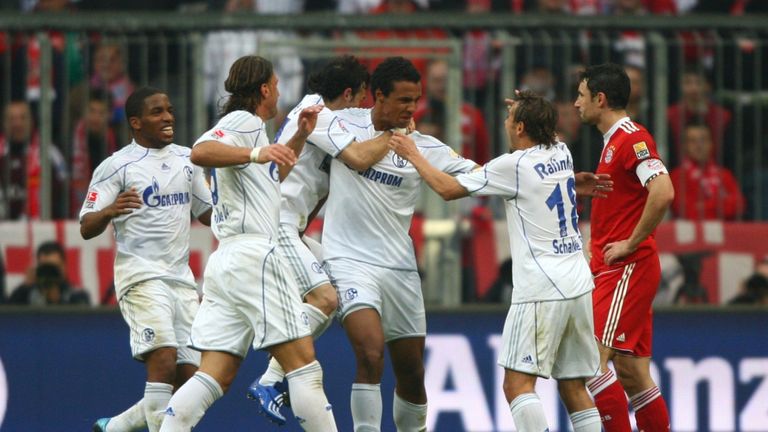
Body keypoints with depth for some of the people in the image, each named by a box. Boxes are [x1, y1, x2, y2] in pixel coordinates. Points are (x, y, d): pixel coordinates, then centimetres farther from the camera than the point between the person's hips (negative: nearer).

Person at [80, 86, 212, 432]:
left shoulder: (187, 160, 13)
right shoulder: (116, 166, -4)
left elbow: (207, 213, 25)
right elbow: (87, 228, -7)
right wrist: (109, 211, -28)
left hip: (181, 279, 6)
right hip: (141, 275, -6)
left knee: (190, 378, 2)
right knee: (164, 357, -25)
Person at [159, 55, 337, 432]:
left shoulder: (244, 126, 27)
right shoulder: (244, 121, -3)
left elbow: (271, 176, 43)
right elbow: (201, 152, -23)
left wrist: (299, 137, 34)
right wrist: (255, 153, -33)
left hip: (225, 261, 10)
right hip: (254, 255, -10)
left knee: (215, 377, 0)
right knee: (303, 363, -8)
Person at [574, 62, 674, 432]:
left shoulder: (632, 138, -13)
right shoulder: (612, 141, 18)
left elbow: (663, 193, -27)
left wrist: (631, 243, -20)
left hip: (627, 269, -10)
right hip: (612, 270, 10)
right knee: (632, 373, 8)